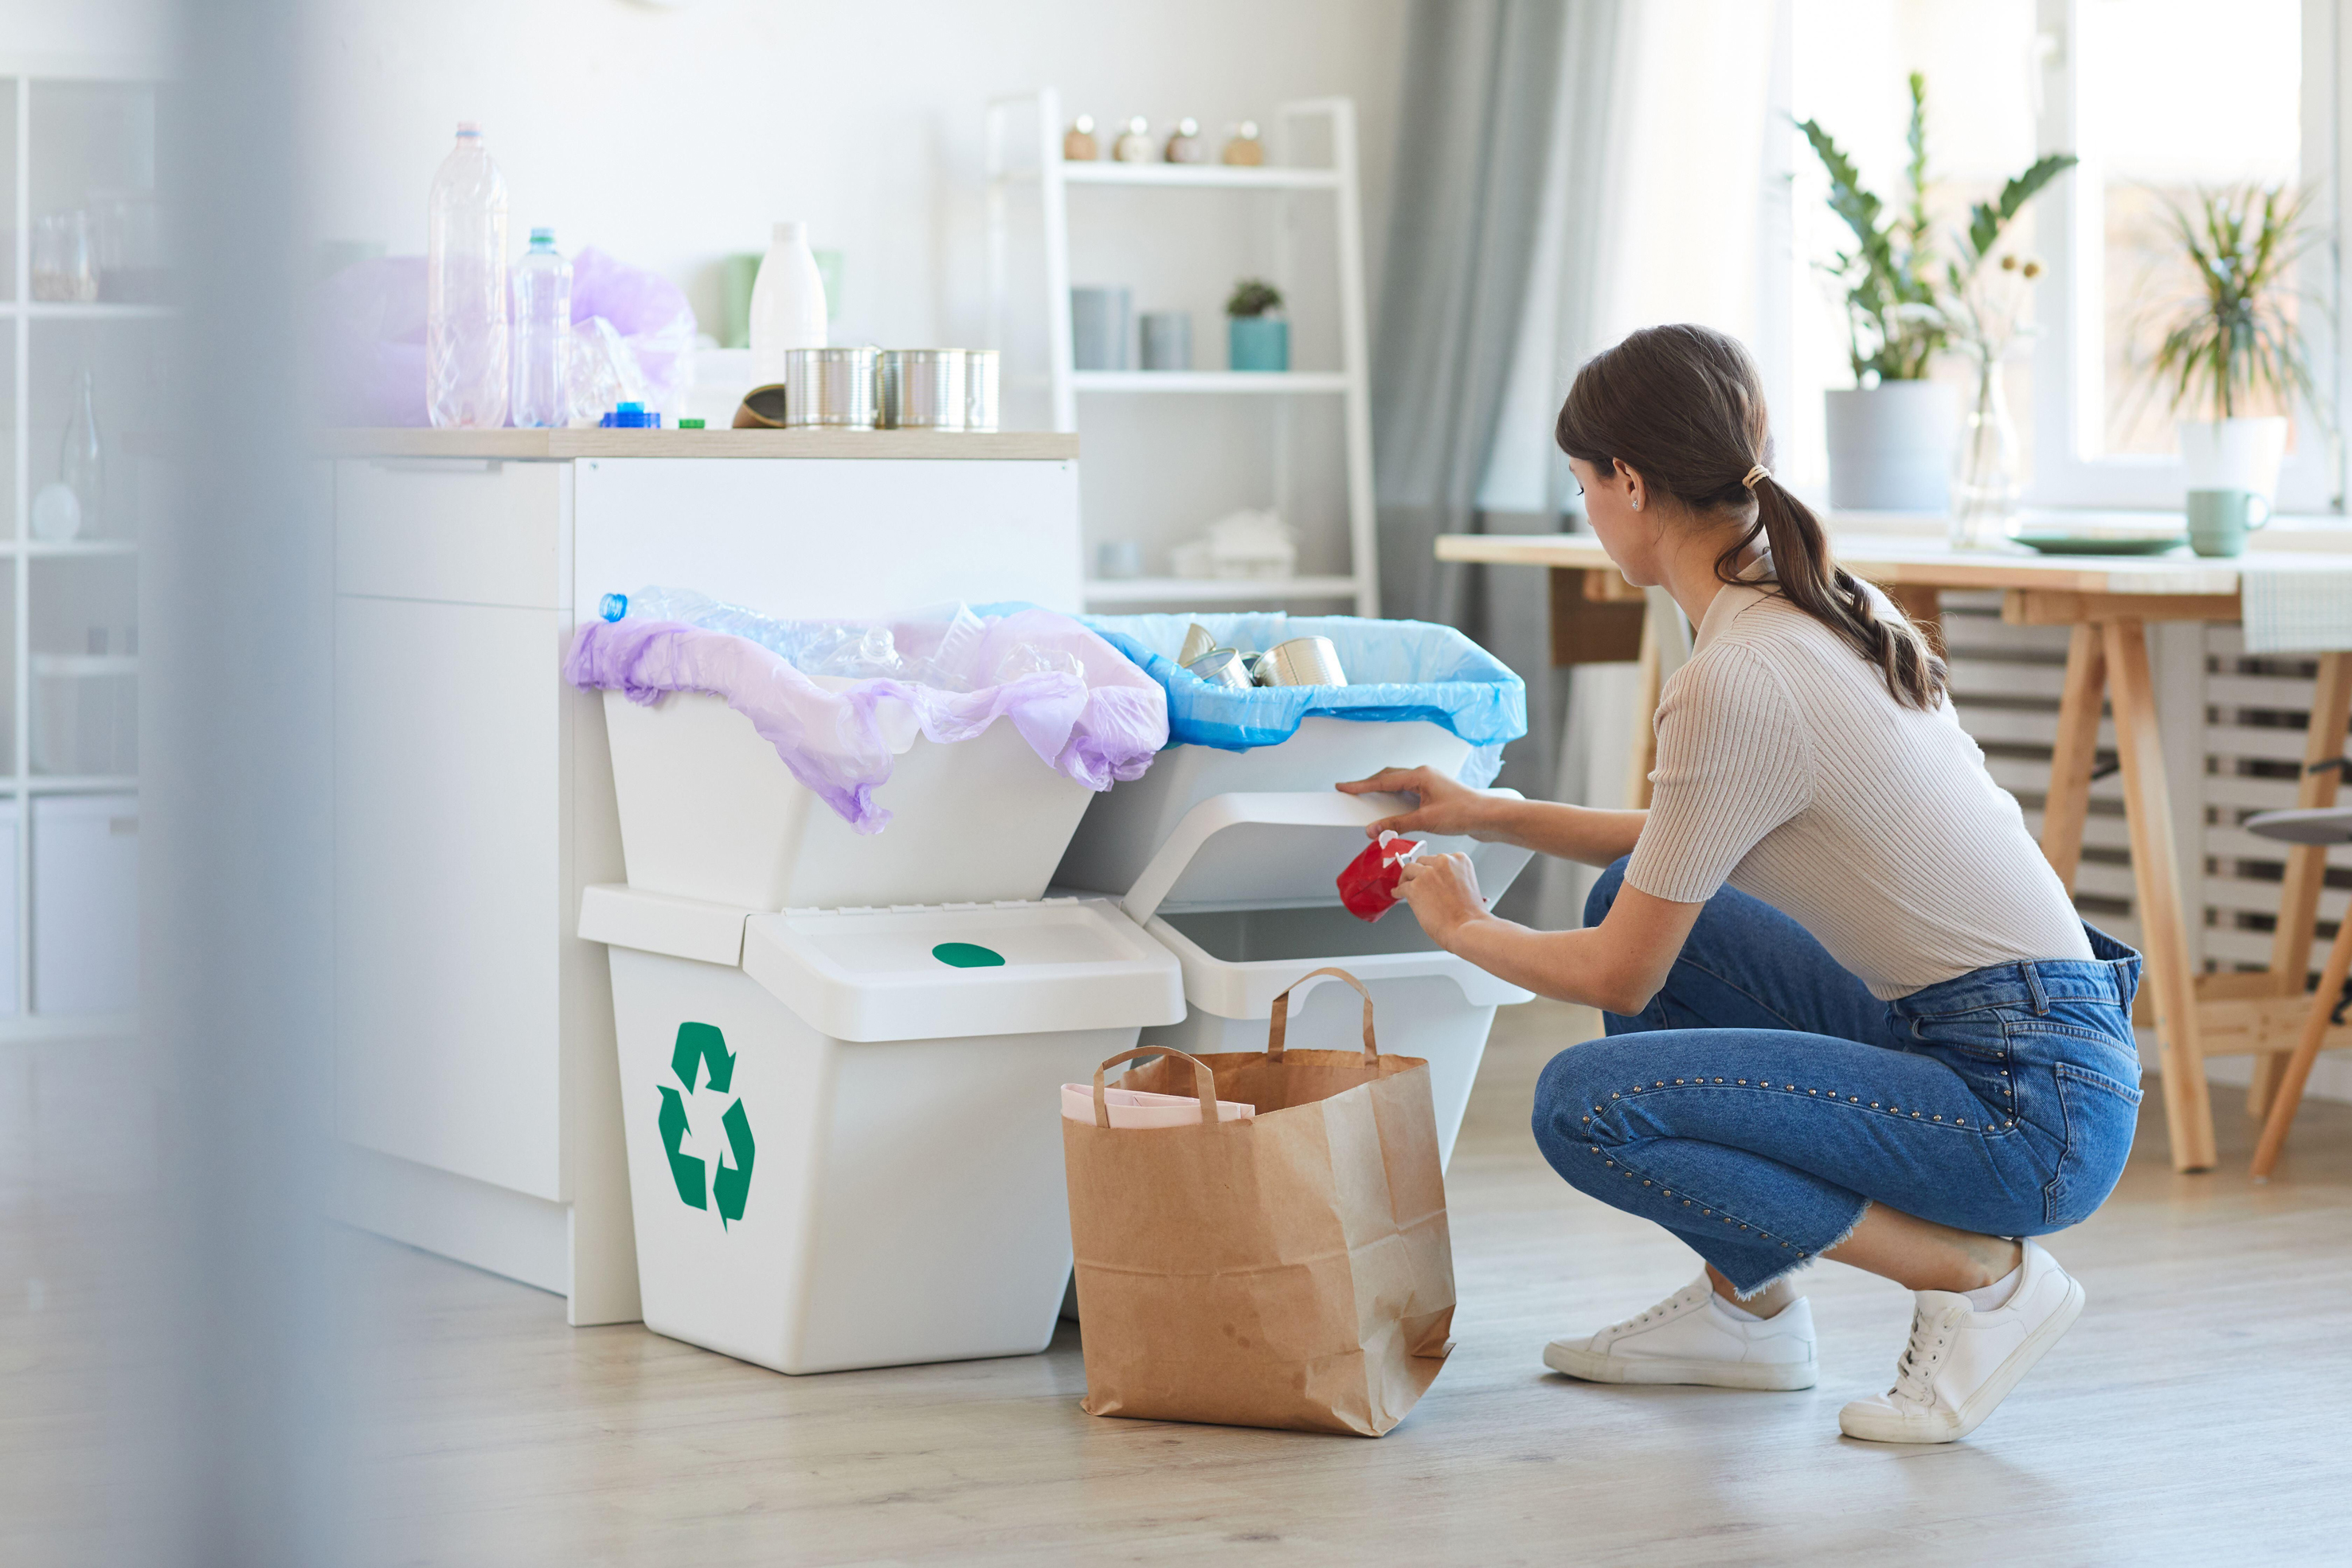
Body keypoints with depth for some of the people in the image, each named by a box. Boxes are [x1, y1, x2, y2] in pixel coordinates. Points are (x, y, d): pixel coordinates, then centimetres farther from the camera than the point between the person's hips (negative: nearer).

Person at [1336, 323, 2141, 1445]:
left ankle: (1980, 1275, -7)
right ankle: (1748, 1306, 18)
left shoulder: (1737, 679, -19)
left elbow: (1618, 979, -10)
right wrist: (1491, 816, 26)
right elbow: (1701, 848, 26)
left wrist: (1464, 928, 9)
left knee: (1585, 1106, -16)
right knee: (1641, 894, 16)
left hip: (2029, 1101, -10)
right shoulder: (1824, 603, 9)